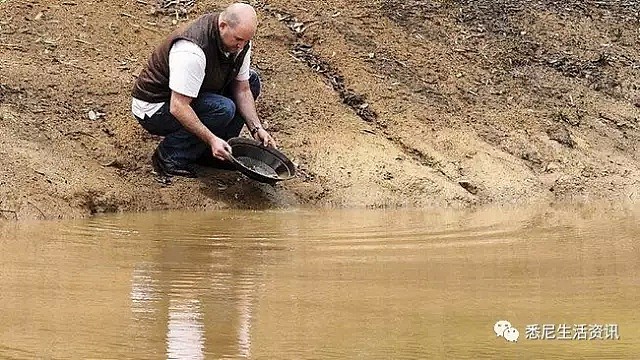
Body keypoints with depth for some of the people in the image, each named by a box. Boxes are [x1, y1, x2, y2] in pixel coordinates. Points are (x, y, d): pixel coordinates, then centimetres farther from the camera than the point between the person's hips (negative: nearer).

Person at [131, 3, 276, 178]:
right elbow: (178, 107, -34)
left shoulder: (241, 42, -9)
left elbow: (242, 90, 1)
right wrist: (212, 139, -38)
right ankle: (169, 157, -13)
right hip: (154, 107, -9)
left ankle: (216, 151, 4)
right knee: (223, 108, -29)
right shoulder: (193, 50, -35)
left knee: (251, 81, 2)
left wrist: (256, 129, -11)